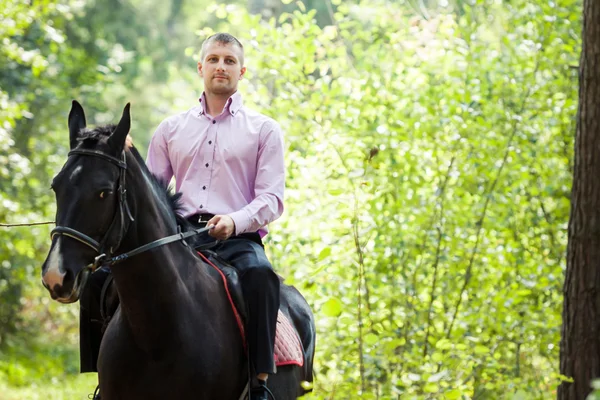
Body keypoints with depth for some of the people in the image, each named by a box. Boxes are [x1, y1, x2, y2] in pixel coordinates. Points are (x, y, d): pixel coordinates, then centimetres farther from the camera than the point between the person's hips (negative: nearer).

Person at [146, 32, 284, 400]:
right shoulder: (171, 129, 21)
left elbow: (272, 198, 2)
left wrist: (234, 221, -19)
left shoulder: (264, 130, 12)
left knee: (260, 273, -37)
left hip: (238, 237, -3)